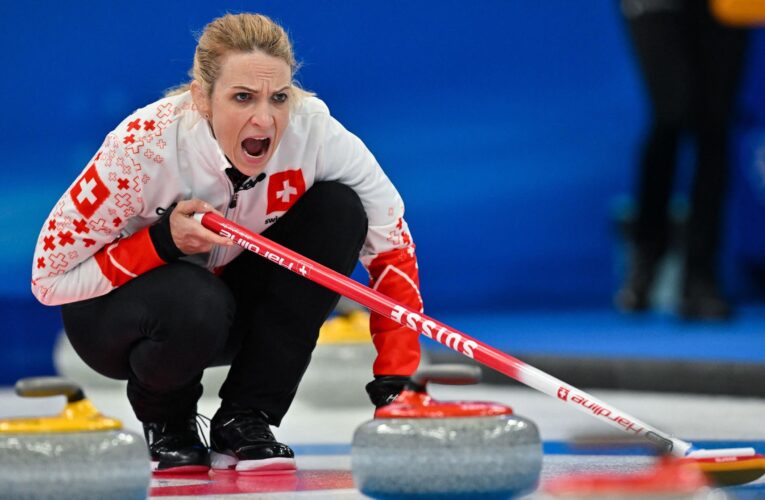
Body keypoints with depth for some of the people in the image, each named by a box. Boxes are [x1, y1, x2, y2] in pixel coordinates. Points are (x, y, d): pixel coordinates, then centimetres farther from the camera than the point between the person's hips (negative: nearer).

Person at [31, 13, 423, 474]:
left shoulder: (312, 129, -25)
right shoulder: (145, 145, -31)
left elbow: (393, 245, -16)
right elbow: (50, 277, -23)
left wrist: (395, 384, -25)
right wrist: (163, 242, -35)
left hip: (237, 305, 4)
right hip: (113, 311, -4)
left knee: (339, 207, -22)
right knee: (193, 302, -38)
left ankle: (244, 422, -13)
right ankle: (165, 421, -2)